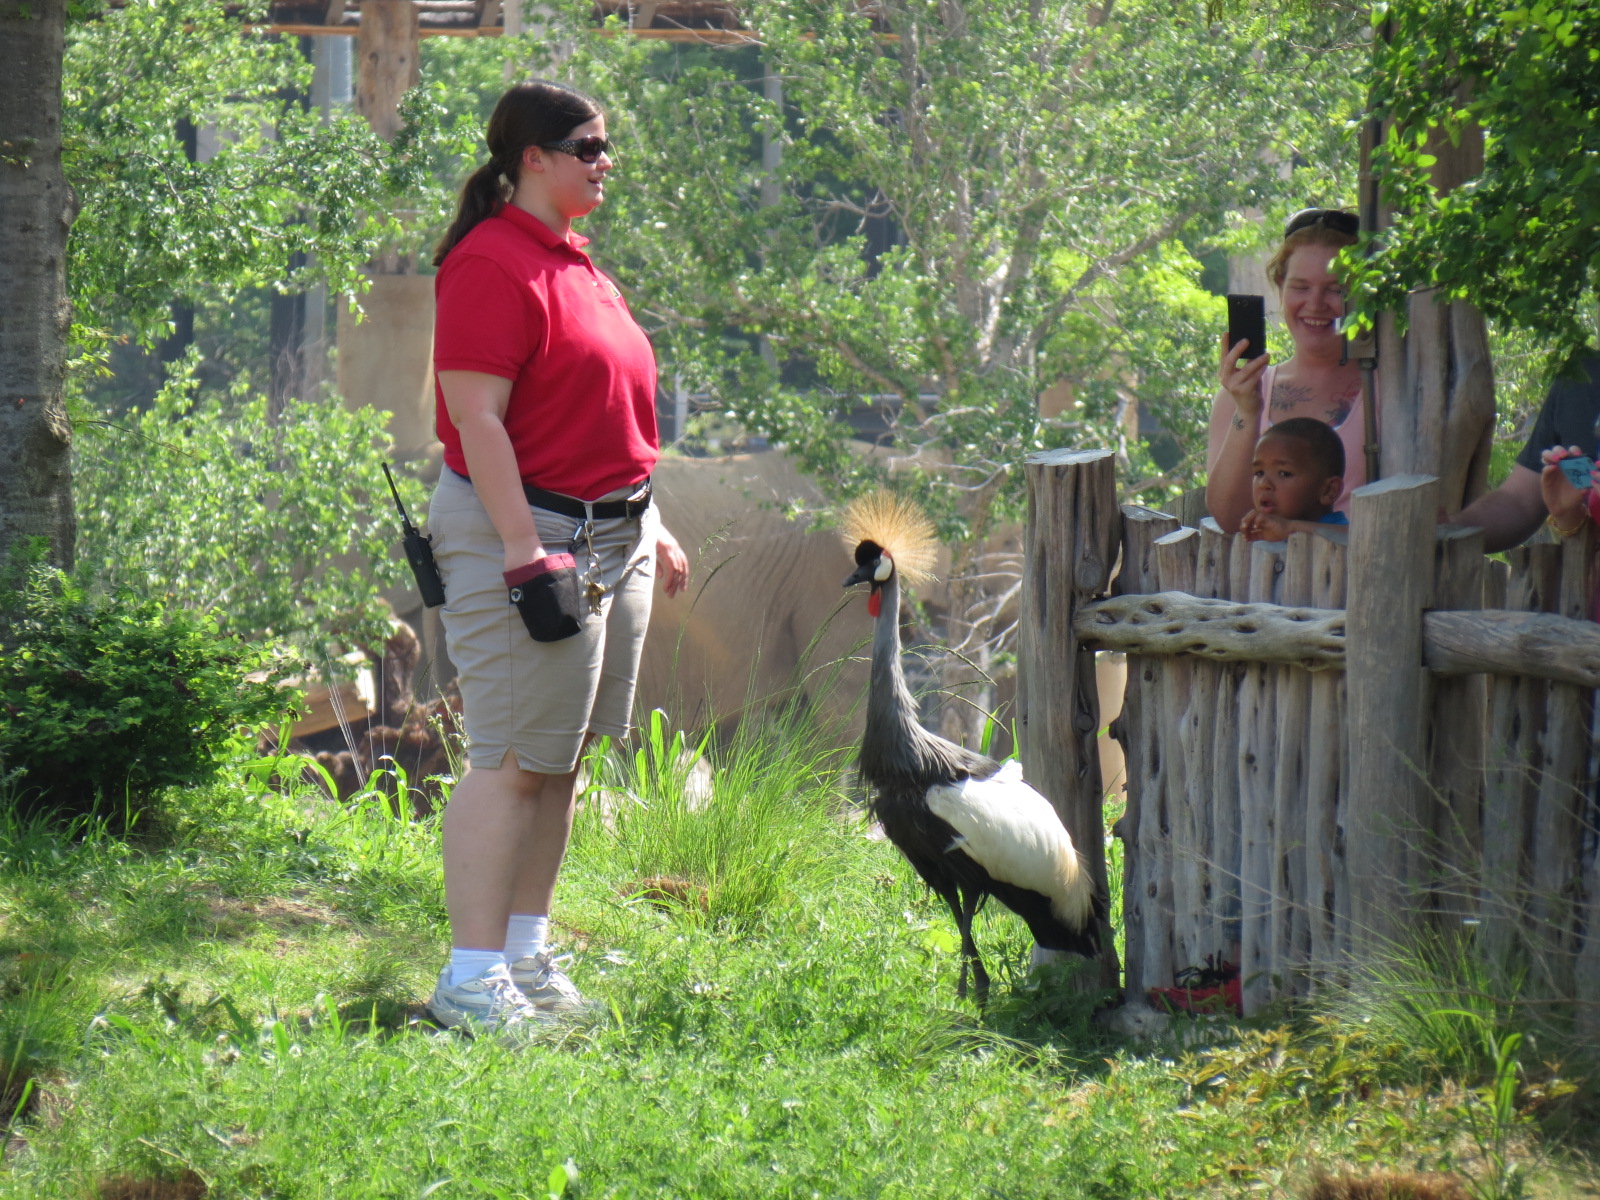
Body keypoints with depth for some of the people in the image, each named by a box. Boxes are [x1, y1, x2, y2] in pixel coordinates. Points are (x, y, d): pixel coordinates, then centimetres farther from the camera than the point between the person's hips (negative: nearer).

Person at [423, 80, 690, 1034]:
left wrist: (650, 527, 23)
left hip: (613, 536, 10)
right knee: (514, 763, -10)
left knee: (562, 760, 11)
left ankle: (527, 957, 18)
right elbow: (478, 419, -20)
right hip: (530, 529, -10)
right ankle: (472, 981, -9)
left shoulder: (572, 262, 17)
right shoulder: (492, 264, -14)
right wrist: (527, 557, -24)